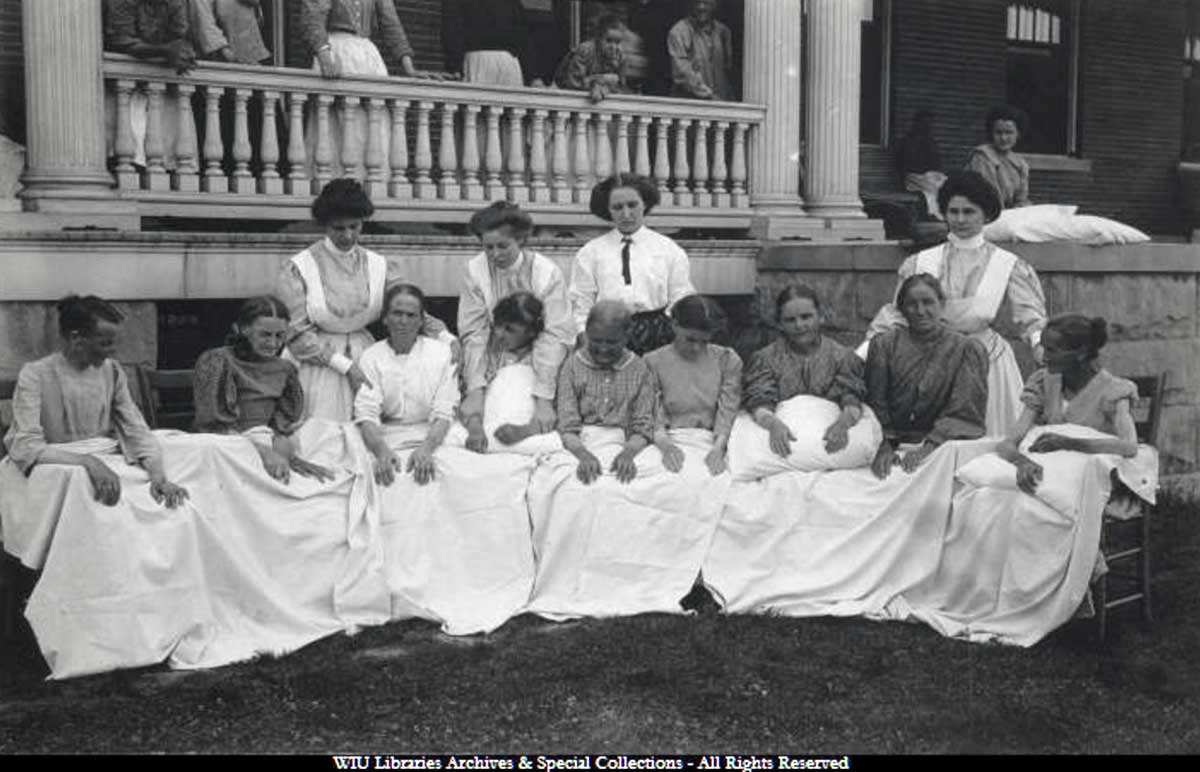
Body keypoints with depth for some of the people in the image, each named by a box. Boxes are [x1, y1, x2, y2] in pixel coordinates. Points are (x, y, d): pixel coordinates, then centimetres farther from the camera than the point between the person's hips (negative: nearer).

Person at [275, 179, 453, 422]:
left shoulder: (376, 265, 5)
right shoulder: (298, 269, -5)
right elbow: (296, 333, -9)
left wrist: (447, 338, -17)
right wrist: (345, 365, -15)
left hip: (363, 361, 3)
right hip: (317, 364, -3)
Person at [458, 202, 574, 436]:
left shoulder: (548, 273, -12)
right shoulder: (474, 271, -7)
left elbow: (555, 337, -19)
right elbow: (473, 334, -9)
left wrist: (544, 400, -28)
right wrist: (475, 389, -22)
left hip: (539, 366, -1)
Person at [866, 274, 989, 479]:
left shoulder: (967, 349, 7)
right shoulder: (884, 345, 12)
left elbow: (962, 414, -4)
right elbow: (875, 405, 4)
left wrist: (929, 447, -20)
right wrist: (884, 446, -14)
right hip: (895, 445, 1)